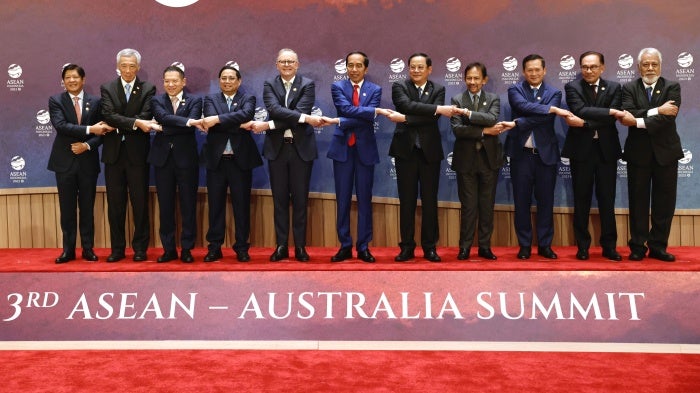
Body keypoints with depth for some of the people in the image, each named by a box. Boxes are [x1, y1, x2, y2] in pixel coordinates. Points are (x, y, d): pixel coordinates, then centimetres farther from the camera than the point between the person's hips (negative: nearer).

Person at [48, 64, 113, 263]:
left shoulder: (95, 102, 6)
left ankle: (88, 248, 15)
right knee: (67, 208, 5)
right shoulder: (55, 101, 1)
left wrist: (87, 145, -12)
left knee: (87, 207, 6)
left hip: (88, 161, 1)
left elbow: (102, 130, 4)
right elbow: (60, 126, -15)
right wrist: (89, 129, -22)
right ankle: (68, 250, 13)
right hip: (65, 161, -1)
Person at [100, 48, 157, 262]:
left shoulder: (148, 89, 3)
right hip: (113, 154, 2)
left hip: (137, 154, -1)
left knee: (140, 202, 2)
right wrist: (135, 123, -21)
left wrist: (119, 125, -16)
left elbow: (145, 117, -10)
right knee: (115, 203, 6)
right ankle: (117, 248, 15)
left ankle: (140, 248, 12)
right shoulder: (107, 88, 6)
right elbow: (109, 115, -10)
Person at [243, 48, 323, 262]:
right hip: (276, 148, 2)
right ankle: (281, 246, 13)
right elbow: (274, 109, -13)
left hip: (301, 148, -1)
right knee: (280, 198, 6)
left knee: (300, 199, 4)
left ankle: (300, 246, 12)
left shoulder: (308, 85, 1)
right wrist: (306, 118, -22)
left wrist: (268, 125, -17)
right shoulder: (269, 85, 6)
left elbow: (301, 111, -14)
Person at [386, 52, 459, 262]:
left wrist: (404, 119, -18)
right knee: (407, 200, 3)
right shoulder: (399, 87, 4)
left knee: (430, 200, 4)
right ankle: (407, 247, 11)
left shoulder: (438, 89, 6)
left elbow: (432, 118, -10)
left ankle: (429, 247, 13)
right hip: (406, 150, -1)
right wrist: (438, 108, -23)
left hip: (430, 150, 1)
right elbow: (407, 105, -17)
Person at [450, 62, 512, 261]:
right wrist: (484, 131, -15)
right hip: (466, 160, -1)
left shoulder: (493, 99, 6)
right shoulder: (457, 100, 2)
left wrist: (468, 113, -21)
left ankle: (485, 246, 16)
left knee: (487, 205, 7)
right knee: (468, 205, 1)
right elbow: (457, 129, -11)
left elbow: (492, 119, -16)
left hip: (489, 158, 2)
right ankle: (465, 247, 11)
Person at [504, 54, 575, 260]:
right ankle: (524, 245, 14)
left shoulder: (554, 93, 5)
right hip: (521, 154, -1)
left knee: (546, 201, 6)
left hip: (546, 154, 1)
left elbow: (545, 118, -12)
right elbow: (524, 107, -17)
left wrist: (517, 123, -20)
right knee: (522, 202, 4)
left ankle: (545, 245, 16)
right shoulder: (515, 90, 4)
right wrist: (552, 109, -22)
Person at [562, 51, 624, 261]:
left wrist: (586, 122, -19)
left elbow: (612, 119, -8)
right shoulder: (572, 87, 1)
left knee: (607, 199, 5)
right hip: (581, 149, -1)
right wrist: (610, 111, -21)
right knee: (582, 200, 4)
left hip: (606, 149, 1)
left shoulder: (614, 87, 6)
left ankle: (609, 246, 13)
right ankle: (582, 246, 13)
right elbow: (581, 111, -17)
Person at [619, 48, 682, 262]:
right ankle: (638, 247, 14)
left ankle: (658, 247, 15)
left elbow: (668, 116, -15)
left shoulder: (672, 87, 1)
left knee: (664, 203, 5)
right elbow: (629, 115, -15)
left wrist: (639, 121, -22)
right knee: (638, 202, 5)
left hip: (665, 152, 1)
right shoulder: (629, 88, 2)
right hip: (638, 153, 0)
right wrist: (656, 111, -22)